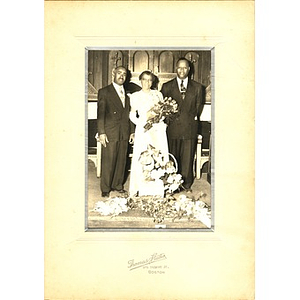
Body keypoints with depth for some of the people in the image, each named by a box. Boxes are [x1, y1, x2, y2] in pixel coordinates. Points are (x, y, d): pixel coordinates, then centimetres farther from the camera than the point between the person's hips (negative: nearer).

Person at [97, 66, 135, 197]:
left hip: (124, 132, 4)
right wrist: (101, 132, -11)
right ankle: (105, 188, 10)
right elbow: (100, 113, -4)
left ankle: (118, 184, 24)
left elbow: (129, 113, 16)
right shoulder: (104, 92, 1)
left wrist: (132, 131, 11)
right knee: (108, 161, -1)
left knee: (121, 160, 9)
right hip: (110, 132, -4)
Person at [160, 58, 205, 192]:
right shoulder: (167, 86, 9)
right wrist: (168, 118, -1)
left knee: (188, 157, 3)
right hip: (173, 127, 0)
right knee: (172, 157, 1)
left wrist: (194, 117, 5)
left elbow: (199, 106, 15)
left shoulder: (197, 87, 11)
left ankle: (187, 184, 16)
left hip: (190, 127, 1)